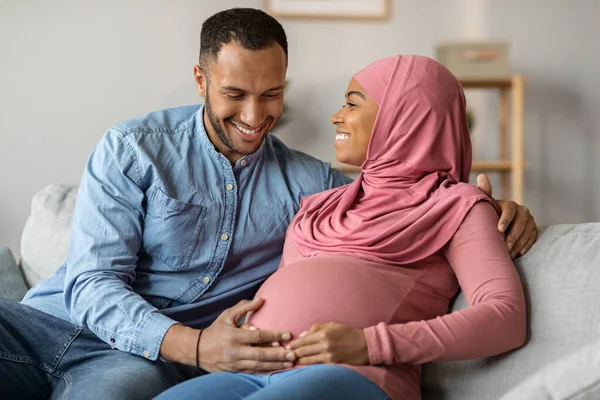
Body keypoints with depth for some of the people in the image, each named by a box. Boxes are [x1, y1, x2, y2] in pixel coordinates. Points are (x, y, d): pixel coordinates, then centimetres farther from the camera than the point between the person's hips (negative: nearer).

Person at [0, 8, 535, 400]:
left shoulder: (308, 182, 10)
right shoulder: (131, 150, 1)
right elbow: (92, 282, -7)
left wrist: (493, 208, -7)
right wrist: (194, 346, -24)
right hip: (55, 321, 0)